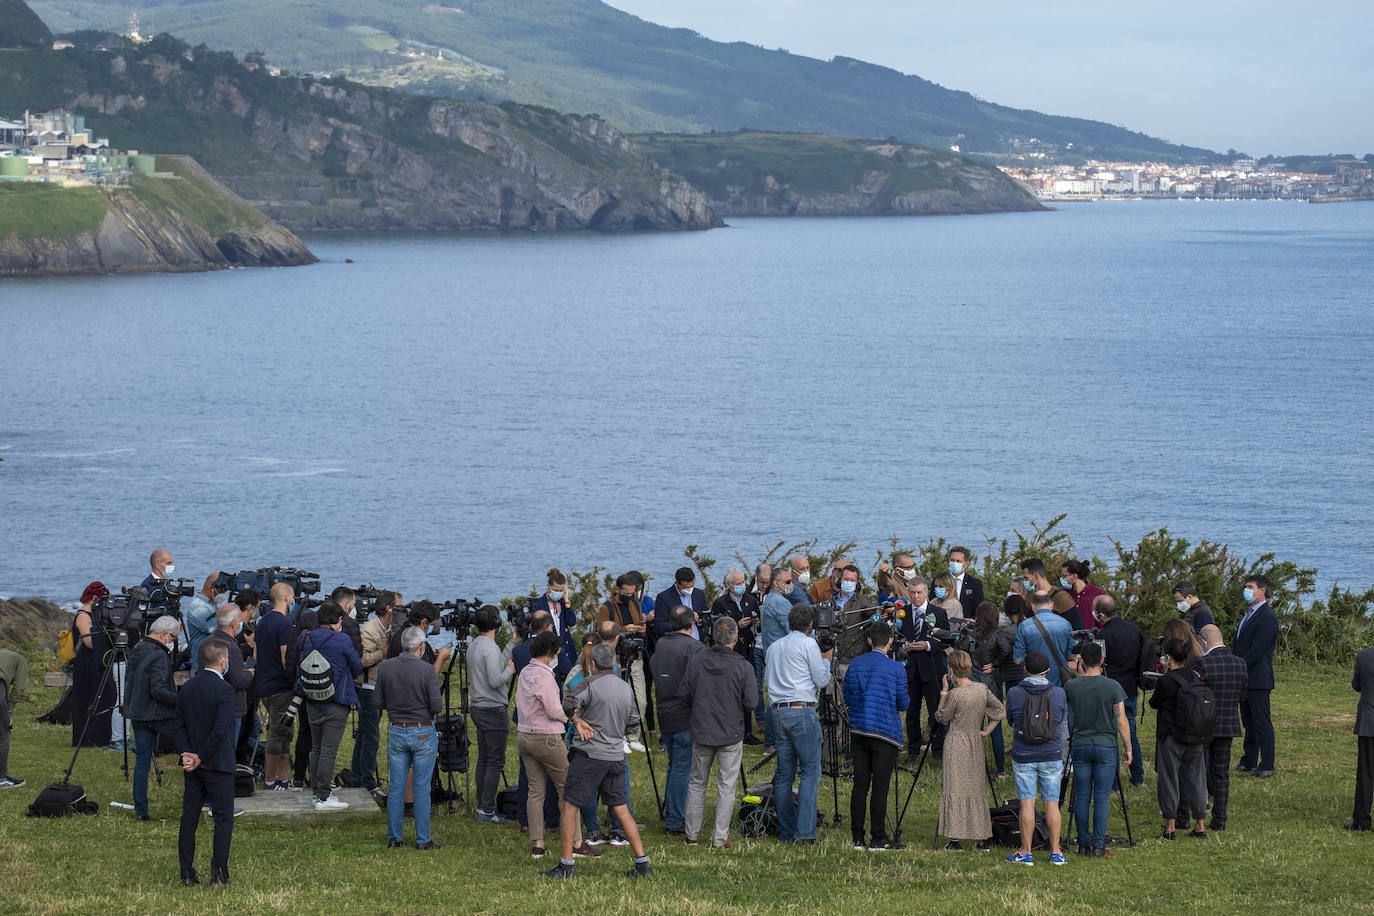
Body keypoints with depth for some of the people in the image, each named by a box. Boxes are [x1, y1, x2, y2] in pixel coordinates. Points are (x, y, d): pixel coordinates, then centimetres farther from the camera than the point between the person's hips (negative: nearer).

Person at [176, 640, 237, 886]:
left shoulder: (187, 688, 7)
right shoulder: (224, 690, -14)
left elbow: (180, 726, 4)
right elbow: (220, 730, -21)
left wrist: (187, 753, -5)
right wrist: (200, 758, -14)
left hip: (193, 767, 6)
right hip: (218, 764, -6)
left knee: (189, 819, 11)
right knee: (223, 819, 0)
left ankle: (186, 874, 12)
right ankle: (219, 874, -4)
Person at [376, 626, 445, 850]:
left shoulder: (385, 667, -3)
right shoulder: (427, 670, -13)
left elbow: (377, 702, 1)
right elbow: (437, 707, -15)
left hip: (396, 732, 3)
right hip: (423, 733, -3)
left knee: (396, 787, 10)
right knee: (421, 788, 3)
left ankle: (394, 838, 14)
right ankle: (423, 839, 7)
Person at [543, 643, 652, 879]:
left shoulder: (591, 684, -10)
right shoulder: (625, 688, 11)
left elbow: (568, 704, -27)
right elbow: (633, 725, 18)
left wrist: (578, 722, -10)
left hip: (589, 754, -6)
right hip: (615, 755, 6)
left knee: (568, 807, 0)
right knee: (621, 809, 11)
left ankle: (565, 865, -2)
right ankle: (642, 863, 8)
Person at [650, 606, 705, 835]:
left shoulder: (660, 645, 9)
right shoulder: (694, 647, -15)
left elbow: (653, 675, 17)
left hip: (664, 715, 7)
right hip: (686, 717, -7)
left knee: (674, 765, 21)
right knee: (683, 769, -2)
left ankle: (669, 813, 28)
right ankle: (675, 822, 0)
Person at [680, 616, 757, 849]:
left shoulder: (695, 660, -6)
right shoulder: (743, 666, -15)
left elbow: (683, 693, -2)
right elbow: (751, 703, -14)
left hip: (701, 731, 3)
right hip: (731, 734, -3)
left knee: (697, 783, 17)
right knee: (726, 787, 6)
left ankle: (691, 834, 24)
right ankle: (720, 839, 8)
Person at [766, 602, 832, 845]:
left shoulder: (774, 647, 16)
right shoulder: (808, 644, -3)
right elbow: (821, 680, -3)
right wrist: (826, 660, 17)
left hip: (777, 711, 7)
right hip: (801, 711, -7)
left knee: (784, 772, 9)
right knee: (810, 771, -5)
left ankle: (786, 832, 8)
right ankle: (804, 832, -13)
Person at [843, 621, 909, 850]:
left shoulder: (854, 665, 3)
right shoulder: (896, 669, -8)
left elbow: (847, 699, 10)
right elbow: (903, 704, -3)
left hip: (858, 732, 4)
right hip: (885, 734, -4)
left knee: (860, 786, 7)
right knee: (880, 787, -1)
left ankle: (858, 839, 10)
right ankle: (878, 839, 2)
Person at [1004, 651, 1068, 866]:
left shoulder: (1014, 693, -8)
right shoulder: (1058, 693, -5)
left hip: (1023, 757, -1)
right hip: (1051, 756, 1)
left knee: (1027, 804, 1)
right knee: (1052, 803, 7)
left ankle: (1026, 853, 4)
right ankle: (1055, 853, 9)